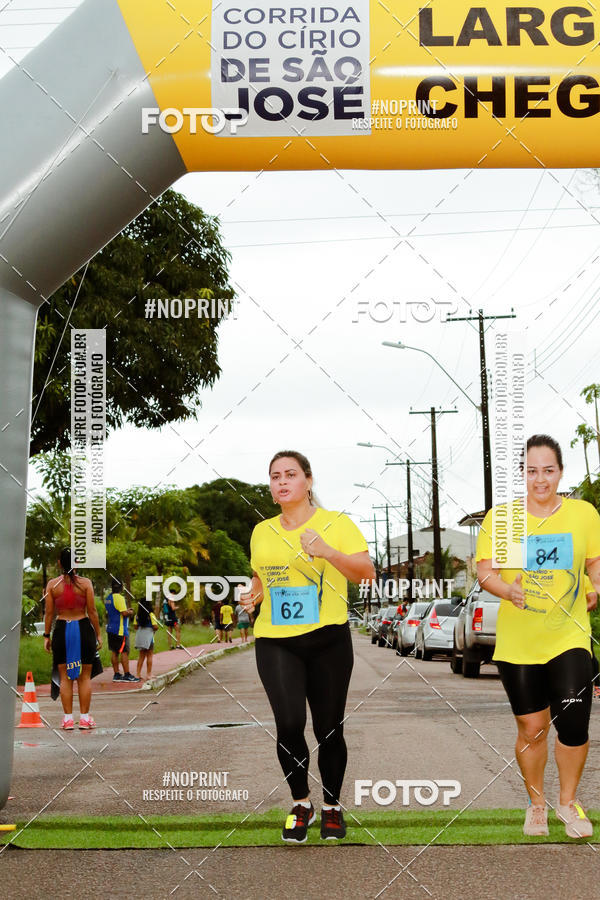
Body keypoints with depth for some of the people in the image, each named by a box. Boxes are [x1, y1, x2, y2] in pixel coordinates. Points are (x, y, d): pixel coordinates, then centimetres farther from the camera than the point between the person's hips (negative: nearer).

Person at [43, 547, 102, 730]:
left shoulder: (52, 584, 0)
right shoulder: (85, 583, -3)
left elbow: (49, 613, 0)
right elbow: (92, 611, -4)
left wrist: (46, 636, 8)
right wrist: (98, 633, 5)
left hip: (61, 629, 1)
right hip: (83, 628, -1)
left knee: (65, 677, 8)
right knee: (84, 676, 7)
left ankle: (68, 718, 7)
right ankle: (84, 718, 8)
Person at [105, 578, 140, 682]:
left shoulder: (108, 598, 13)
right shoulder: (119, 598, -16)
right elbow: (124, 613, -22)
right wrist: (130, 612, 0)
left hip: (111, 629, 9)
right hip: (120, 630, -9)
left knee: (114, 652, 9)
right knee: (124, 651, -5)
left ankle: (116, 674, 12)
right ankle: (127, 675, -4)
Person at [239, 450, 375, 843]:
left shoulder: (336, 524, 1)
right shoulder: (262, 532, 14)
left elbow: (366, 572, -6)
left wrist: (328, 552, -20)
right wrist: (254, 595, 6)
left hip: (328, 639, -2)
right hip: (275, 641, 2)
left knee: (329, 728, 4)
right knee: (289, 723, -14)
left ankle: (333, 806, 26)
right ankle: (301, 803, 8)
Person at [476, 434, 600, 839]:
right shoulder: (501, 516, -3)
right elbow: (485, 572, -4)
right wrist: (508, 590, -24)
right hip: (518, 642, 0)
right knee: (532, 728, 9)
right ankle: (537, 803, 33)